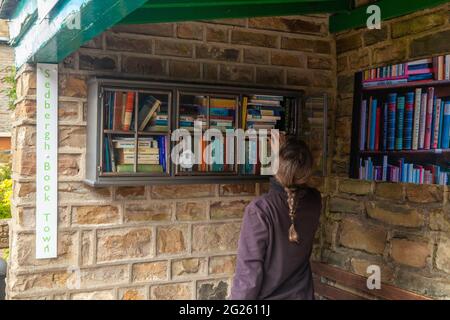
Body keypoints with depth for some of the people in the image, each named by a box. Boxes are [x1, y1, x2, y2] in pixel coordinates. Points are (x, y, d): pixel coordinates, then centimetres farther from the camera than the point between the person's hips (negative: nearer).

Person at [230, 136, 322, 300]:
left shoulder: (259, 209, -27)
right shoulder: (315, 202, -11)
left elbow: (249, 269, -23)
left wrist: (239, 297, -10)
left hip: (267, 296, -4)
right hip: (301, 294, 4)